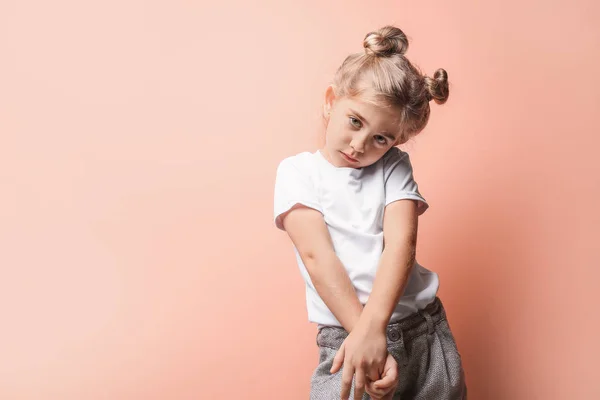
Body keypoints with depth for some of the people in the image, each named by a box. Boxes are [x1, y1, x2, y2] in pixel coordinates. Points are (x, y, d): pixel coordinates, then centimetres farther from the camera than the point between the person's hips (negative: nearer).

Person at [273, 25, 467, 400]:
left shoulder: (394, 167, 7)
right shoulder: (298, 171, 2)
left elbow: (401, 242, -8)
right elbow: (317, 255, -10)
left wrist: (373, 325, -23)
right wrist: (365, 333, -20)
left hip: (427, 329, 2)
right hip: (348, 336, -2)